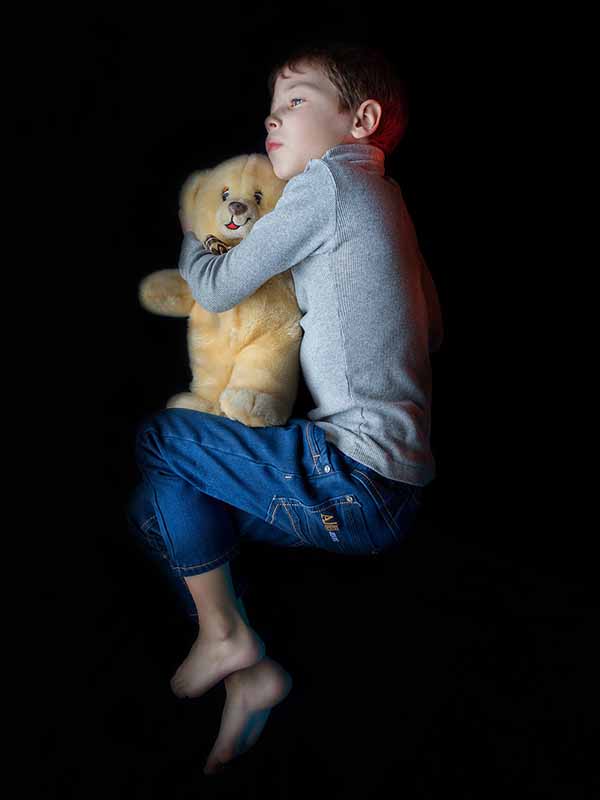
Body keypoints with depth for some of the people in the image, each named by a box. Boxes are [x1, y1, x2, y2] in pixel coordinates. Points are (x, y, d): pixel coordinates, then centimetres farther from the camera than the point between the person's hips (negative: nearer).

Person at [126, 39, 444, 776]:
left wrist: (187, 234, 15)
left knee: (156, 439, -1)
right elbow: (433, 331, 23)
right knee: (159, 503, 12)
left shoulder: (331, 179, -9)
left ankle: (221, 635, 11)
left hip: (356, 483, -9)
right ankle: (249, 676, 11)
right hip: (395, 487, 9)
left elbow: (218, 287, -4)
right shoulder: (383, 198, 17)